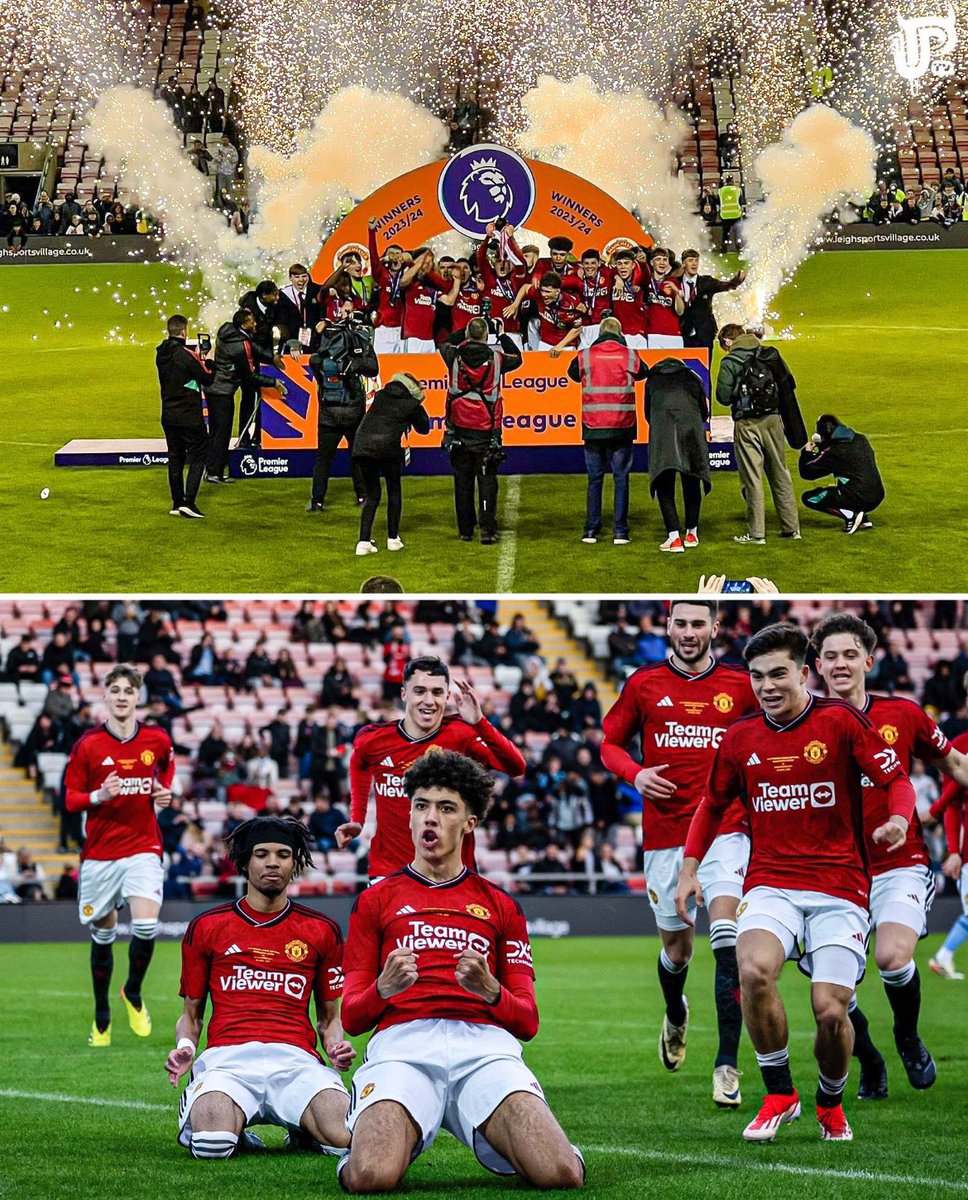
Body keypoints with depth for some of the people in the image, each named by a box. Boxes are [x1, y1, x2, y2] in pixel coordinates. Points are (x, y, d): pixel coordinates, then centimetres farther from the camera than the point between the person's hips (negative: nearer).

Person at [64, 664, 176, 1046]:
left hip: (143, 847, 0)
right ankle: (101, 1018, 24)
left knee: (146, 925, -18)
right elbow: (70, 798, 0)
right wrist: (98, 796, -19)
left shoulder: (157, 740, 1)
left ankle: (133, 993, 10)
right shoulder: (88, 744, -3)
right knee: (102, 935, 8)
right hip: (99, 852, 0)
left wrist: (165, 793, 3)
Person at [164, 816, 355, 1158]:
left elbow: (329, 1017, 24)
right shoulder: (207, 927, 15)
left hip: (296, 1058, 1)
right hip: (227, 1055, -1)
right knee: (210, 1143, -35)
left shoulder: (321, 930, 17)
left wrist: (336, 1046, 1)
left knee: (347, 1135, -30)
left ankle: (302, 1132, 7)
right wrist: (185, 1046, -1)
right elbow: (191, 1014, 21)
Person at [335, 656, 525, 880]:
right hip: (387, 875, 1)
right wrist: (356, 818, 14)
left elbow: (516, 768, -22)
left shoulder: (461, 733, -9)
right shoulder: (373, 739, -3)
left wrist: (479, 723, -33)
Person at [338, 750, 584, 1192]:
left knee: (561, 1173, -26)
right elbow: (351, 1017, 14)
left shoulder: (500, 906, 24)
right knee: (371, 1176, -32)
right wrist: (384, 989, -9)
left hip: (486, 1043, 1)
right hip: (402, 1043, -1)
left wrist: (489, 990, -5)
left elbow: (528, 1021, 18)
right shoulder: (375, 901, 20)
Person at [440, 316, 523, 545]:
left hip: (459, 429, 2)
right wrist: (503, 336, 21)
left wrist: (466, 331, 22)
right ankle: (487, 530, -6)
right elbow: (516, 358, 14)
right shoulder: (495, 357, -8)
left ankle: (465, 530, 16)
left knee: (463, 481, 11)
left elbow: (444, 344, 19)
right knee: (487, 480, 2)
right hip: (486, 430, -2)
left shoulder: (455, 356, -6)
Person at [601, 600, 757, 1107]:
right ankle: (675, 1016, 46)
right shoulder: (644, 683, 5)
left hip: (724, 828, -1)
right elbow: (610, 741, 13)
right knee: (676, 947, 11)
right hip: (664, 833, 1)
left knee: (727, 939, -18)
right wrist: (635, 773, -7)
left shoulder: (739, 685, 3)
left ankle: (727, 1064, -18)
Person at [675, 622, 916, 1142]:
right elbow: (712, 804, 21)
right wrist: (689, 867, 11)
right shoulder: (740, 737, 8)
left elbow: (897, 779, -2)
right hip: (770, 882, 2)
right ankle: (779, 1094, -8)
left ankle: (831, 1104, 20)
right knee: (754, 970, -28)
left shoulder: (840, 721, -3)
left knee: (831, 1011, -12)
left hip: (839, 887, -2)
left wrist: (898, 820, -24)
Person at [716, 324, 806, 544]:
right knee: (780, 474, 14)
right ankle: (791, 527, 18)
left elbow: (723, 397, -9)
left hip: (747, 424, -5)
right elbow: (789, 385, 9)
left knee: (752, 478, -1)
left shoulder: (730, 363, -8)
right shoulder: (771, 354, 7)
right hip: (773, 419, 5)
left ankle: (756, 533, -1)